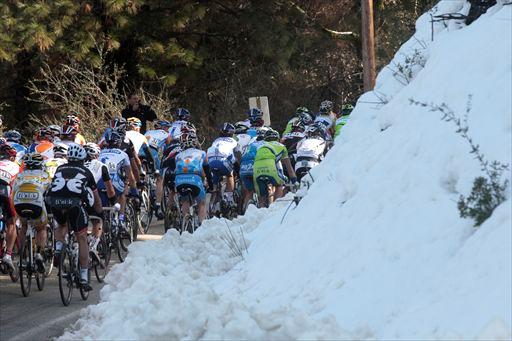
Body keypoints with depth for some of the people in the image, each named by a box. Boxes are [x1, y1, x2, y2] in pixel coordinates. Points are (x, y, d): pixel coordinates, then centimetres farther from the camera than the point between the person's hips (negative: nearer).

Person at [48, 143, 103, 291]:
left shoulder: (60, 169, 30)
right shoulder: (85, 172, 26)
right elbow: (96, 198, 33)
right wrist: (100, 213, 49)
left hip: (55, 201, 2)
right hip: (75, 202, -2)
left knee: (62, 225, 35)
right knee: (82, 238, 10)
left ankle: (58, 250, 8)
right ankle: (84, 278, 6)